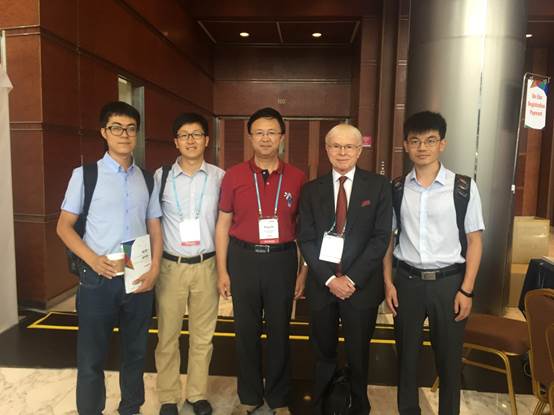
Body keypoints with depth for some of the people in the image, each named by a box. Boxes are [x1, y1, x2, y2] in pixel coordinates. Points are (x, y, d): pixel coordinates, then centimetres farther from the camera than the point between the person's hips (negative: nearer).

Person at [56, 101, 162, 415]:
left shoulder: (147, 179, 6)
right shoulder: (85, 174, -3)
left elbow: (155, 227, 8)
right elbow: (64, 226, 0)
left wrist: (154, 268, -4)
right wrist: (93, 260, -14)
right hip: (99, 278, -3)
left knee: (136, 352, 16)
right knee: (92, 356, 10)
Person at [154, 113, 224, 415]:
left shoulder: (219, 177, -1)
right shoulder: (161, 176, -3)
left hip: (206, 265, 1)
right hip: (171, 265, 0)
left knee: (203, 335, 13)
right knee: (167, 335, 11)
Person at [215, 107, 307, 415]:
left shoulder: (297, 178, 0)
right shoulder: (234, 176, 0)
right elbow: (223, 225, 3)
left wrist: (304, 272, 1)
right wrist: (222, 271, -1)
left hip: (282, 259, 0)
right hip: (243, 258, 1)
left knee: (279, 331, 12)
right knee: (246, 331, 13)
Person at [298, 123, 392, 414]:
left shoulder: (378, 186, -1)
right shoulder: (312, 189, 4)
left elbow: (381, 237, -7)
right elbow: (306, 239, -1)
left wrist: (352, 278, -13)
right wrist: (329, 279, -11)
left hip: (362, 285, -1)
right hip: (322, 284, 1)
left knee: (358, 356, 14)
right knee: (323, 355, 15)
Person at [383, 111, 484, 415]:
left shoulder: (464, 187, -7)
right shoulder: (396, 189, -1)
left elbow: (474, 240, -3)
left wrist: (466, 290, -6)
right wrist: (388, 282, 1)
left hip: (449, 281, -1)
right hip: (407, 280, 2)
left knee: (449, 358, 14)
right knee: (406, 354, 16)